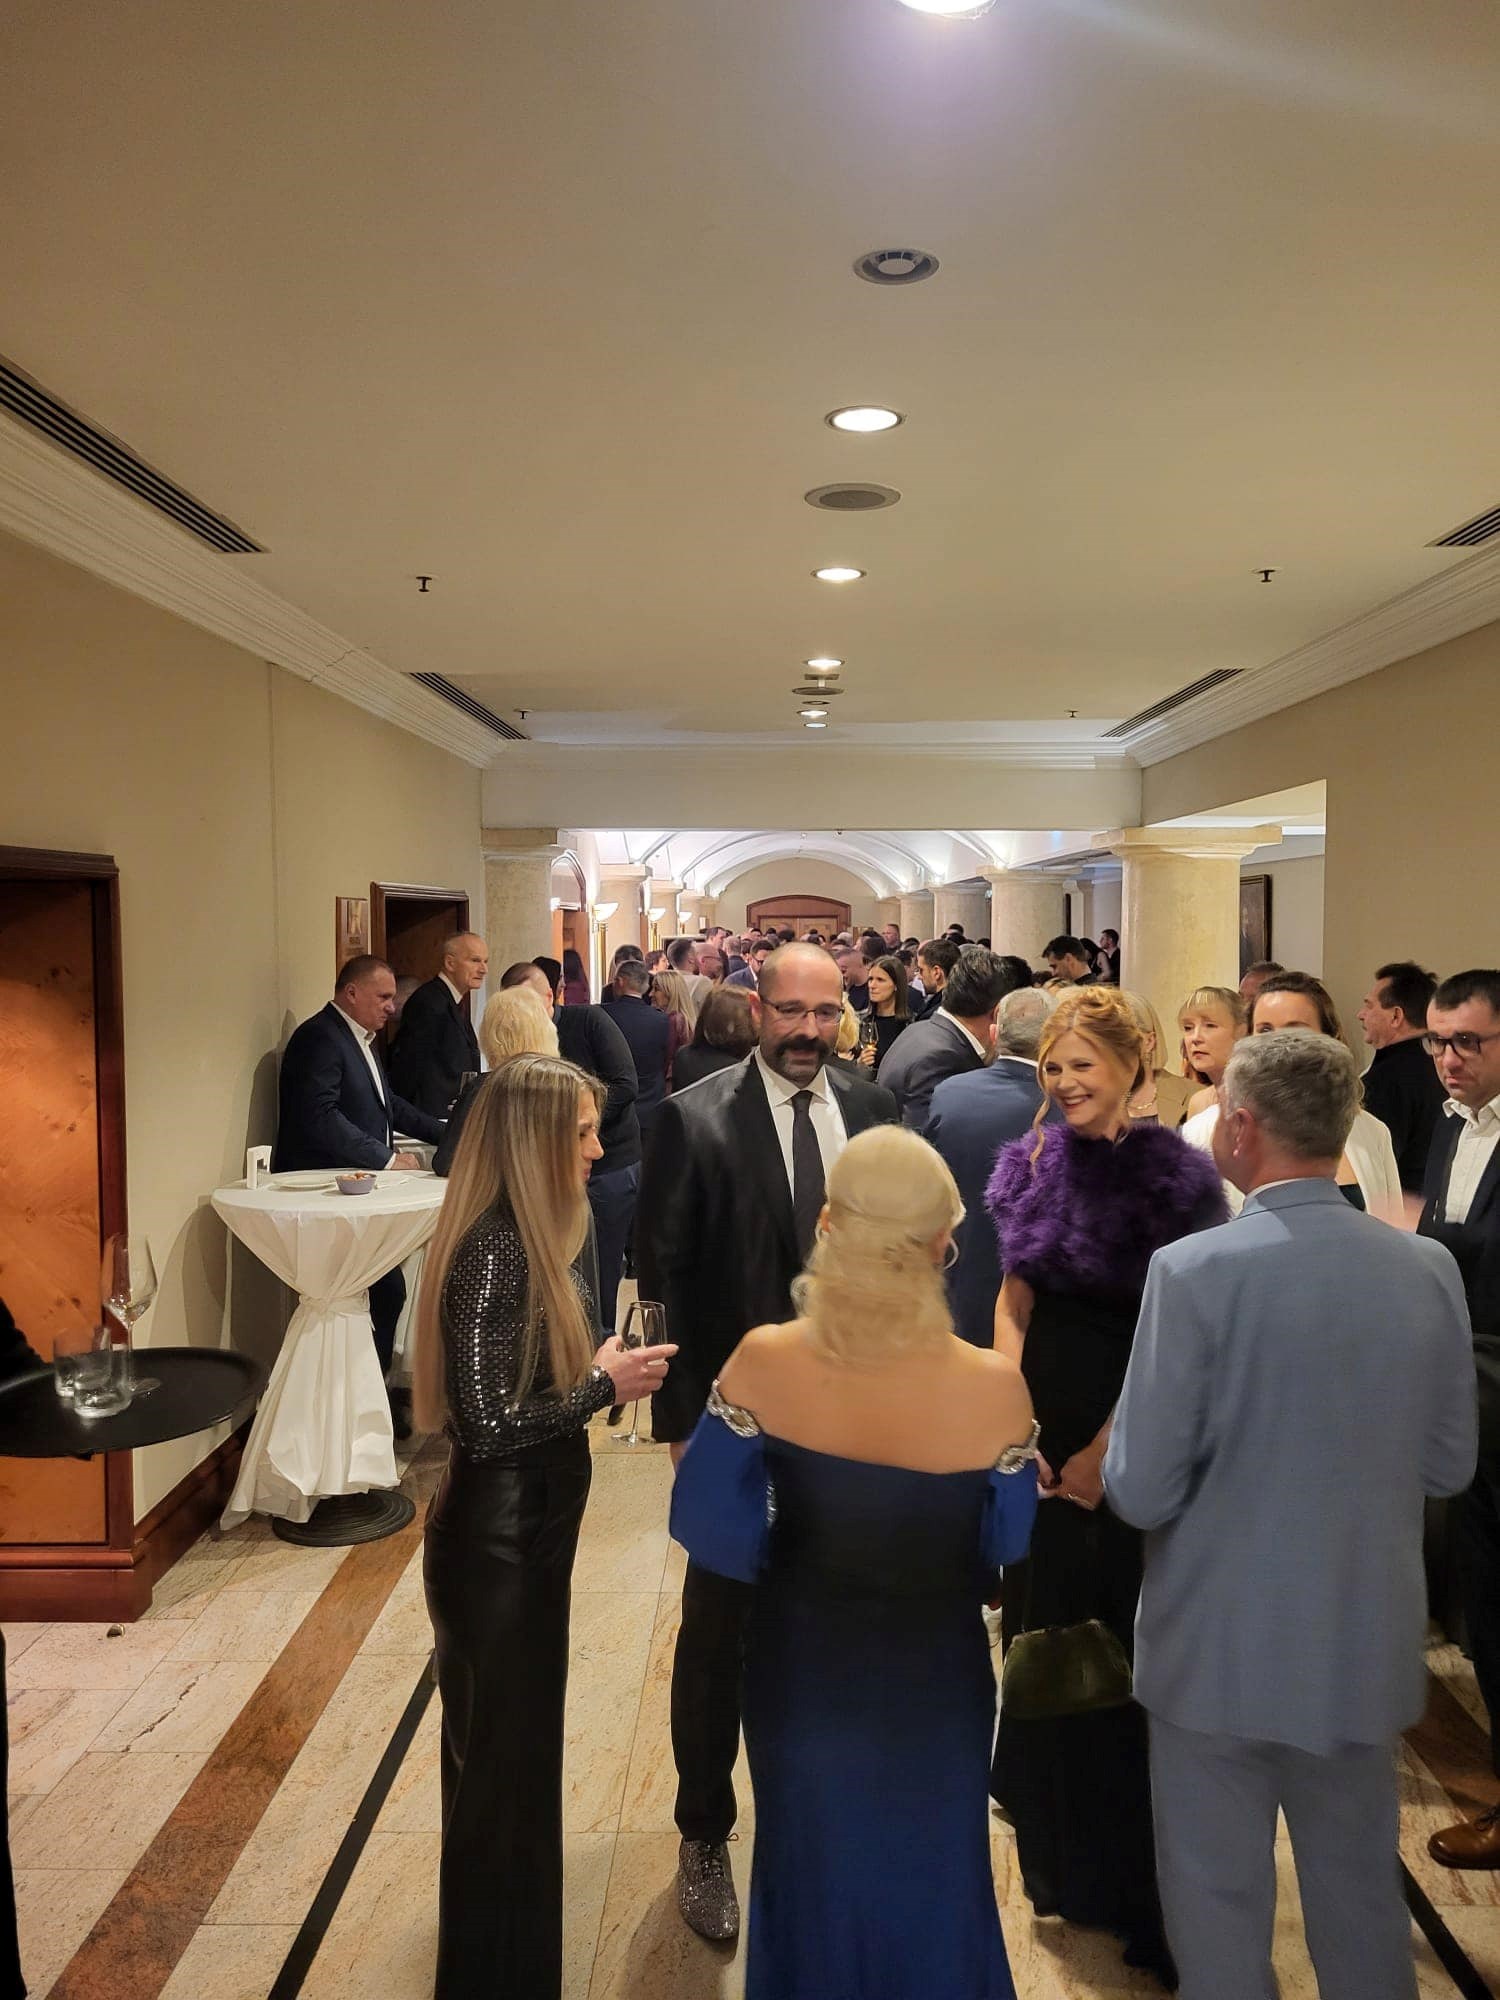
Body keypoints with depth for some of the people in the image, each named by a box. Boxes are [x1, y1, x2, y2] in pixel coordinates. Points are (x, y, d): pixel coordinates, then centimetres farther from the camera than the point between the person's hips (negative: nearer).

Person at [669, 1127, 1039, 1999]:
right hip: (934, 1679, -1)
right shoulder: (995, 1387, -26)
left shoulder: (762, 1363, -25)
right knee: (930, 1883, 27)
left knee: (811, 1878, 28)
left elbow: (710, 1526, -14)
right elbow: (1008, 1551, -10)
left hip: (803, 1666, 1)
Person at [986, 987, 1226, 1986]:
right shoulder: (1034, 1163, 1)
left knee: (1133, 1647, 7)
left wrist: (1106, 1451, -11)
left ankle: (1144, 1885, 30)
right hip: (1042, 1429, 4)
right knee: (1046, 1631, 15)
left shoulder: (1179, 1175, -12)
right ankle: (1061, 1858, 39)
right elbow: (1012, 1304, 2)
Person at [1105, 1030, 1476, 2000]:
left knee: (1221, 1911, 15)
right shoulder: (1429, 1268, -7)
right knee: (1364, 1899, 23)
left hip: (1222, 1649, -4)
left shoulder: (1195, 1270, -21)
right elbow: (1449, 1464, 4)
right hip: (1368, 1650, 5)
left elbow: (1142, 1492, -18)